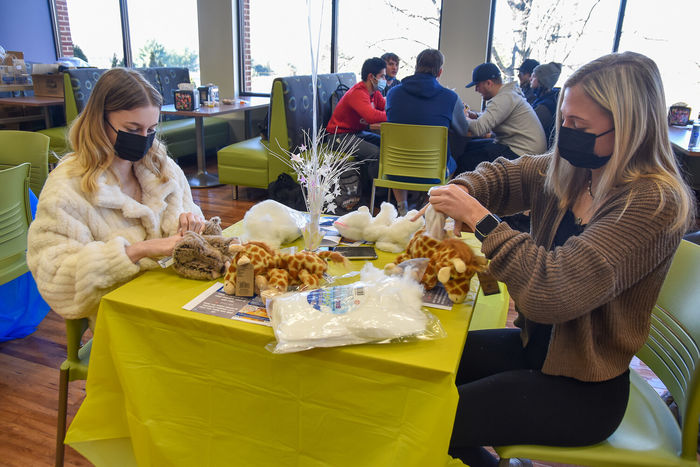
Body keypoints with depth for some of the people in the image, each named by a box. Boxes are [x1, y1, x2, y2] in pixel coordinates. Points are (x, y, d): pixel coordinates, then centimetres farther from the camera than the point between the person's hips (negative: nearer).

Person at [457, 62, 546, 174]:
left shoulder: (504, 98, -19)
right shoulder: (508, 92, 14)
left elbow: (479, 128, -28)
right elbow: (489, 119, 26)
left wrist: (463, 120, -8)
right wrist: (476, 116, 7)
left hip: (521, 152, -11)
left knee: (465, 160, -18)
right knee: (468, 146, 10)